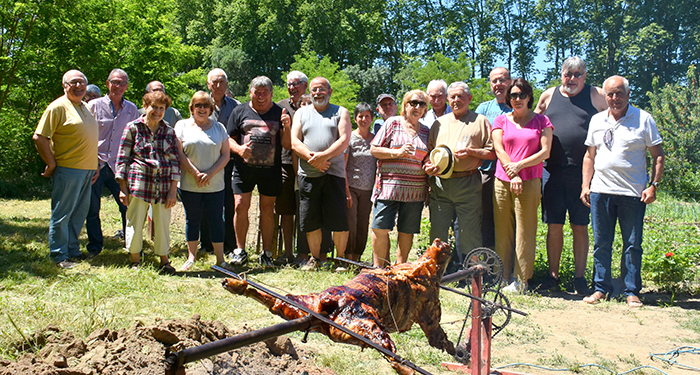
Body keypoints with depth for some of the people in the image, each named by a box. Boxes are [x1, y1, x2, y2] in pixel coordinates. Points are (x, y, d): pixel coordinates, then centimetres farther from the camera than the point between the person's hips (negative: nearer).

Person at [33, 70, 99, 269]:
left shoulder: (85, 108, 17)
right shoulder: (58, 107, -8)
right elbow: (39, 137, -13)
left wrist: (95, 166, 18)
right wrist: (52, 164, -12)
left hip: (87, 170, 8)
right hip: (68, 170, -8)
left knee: (79, 212, 13)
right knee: (62, 214, -2)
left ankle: (73, 251, 23)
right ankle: (59, 256, 5)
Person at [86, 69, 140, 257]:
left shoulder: (131, 109, 9)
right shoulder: (94, 106, 2)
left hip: (120, 167, 1)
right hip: (96, 165, -1)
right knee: (92, 209, 2)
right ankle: (94, 247, 17)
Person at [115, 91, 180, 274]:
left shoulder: (169, 132, 11)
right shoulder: (133, 128, 4)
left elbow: (175, 161, 9)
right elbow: (122, 159, 4)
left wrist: (173, 190, 1)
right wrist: (123, 188, -2)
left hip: (164, 184, 2)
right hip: (138, 182, -2)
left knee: (162, 224, 5)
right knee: (135, 223, 2)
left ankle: (164, 261, 21)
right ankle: (135, 262, 19)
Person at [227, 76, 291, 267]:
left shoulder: (280, 113, 7)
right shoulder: (239, 111, 9)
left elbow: (287, 145, 3)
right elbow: (229, 138, 9)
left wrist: (286, 127, -15)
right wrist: (238, 148, -12)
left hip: (271, 170, 0)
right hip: (244, 167, 0)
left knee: (267, 210, 5)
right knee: (240, 207, -6)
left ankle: (267, 253, 16)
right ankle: (240, 251, 9)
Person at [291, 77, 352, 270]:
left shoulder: (341, 112, 10)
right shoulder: (301, 113, 16)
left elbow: (344, 140, -4)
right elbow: (294, 142, 5)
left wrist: (324, 156, -18)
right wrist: (311, 157, -12)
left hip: (334, 172, -2)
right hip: (308, 173, 2)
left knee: (339, 220, -5)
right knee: (310, 220, 4)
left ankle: (340, 258, 8)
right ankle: (316, 257, 18)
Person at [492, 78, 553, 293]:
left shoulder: (541, 121, 9)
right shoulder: (501, 120, 13)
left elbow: (545, 152, 1)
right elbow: (499, 149, 3)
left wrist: (520, 165, -11)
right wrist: (512, 173, -10)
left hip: (529, 183, -2)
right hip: (502, 182, 2)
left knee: (524, 233, -3)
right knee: (503, 233, 3)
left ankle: (521, 280, 3)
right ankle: (503, 278, 10)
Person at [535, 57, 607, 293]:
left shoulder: (596, 96, 4)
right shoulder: (548, 96, 11)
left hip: (583, 173, -2)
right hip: (554, 173, 2)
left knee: (580, 227, 4)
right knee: (554, 226, 4)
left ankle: (580, 277, 14)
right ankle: (553, 275, 15)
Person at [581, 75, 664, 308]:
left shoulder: (643, 119, 1)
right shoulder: (597, 120, 12)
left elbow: (658, 156, 2)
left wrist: (653, 185, -7)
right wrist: (586, 185, 8)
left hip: (633, 193, -3)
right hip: (600, 192, 3)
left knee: (632, 245, 3)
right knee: (601, 244, 8)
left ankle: (632, 292, 12)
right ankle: (601, 288, 18)